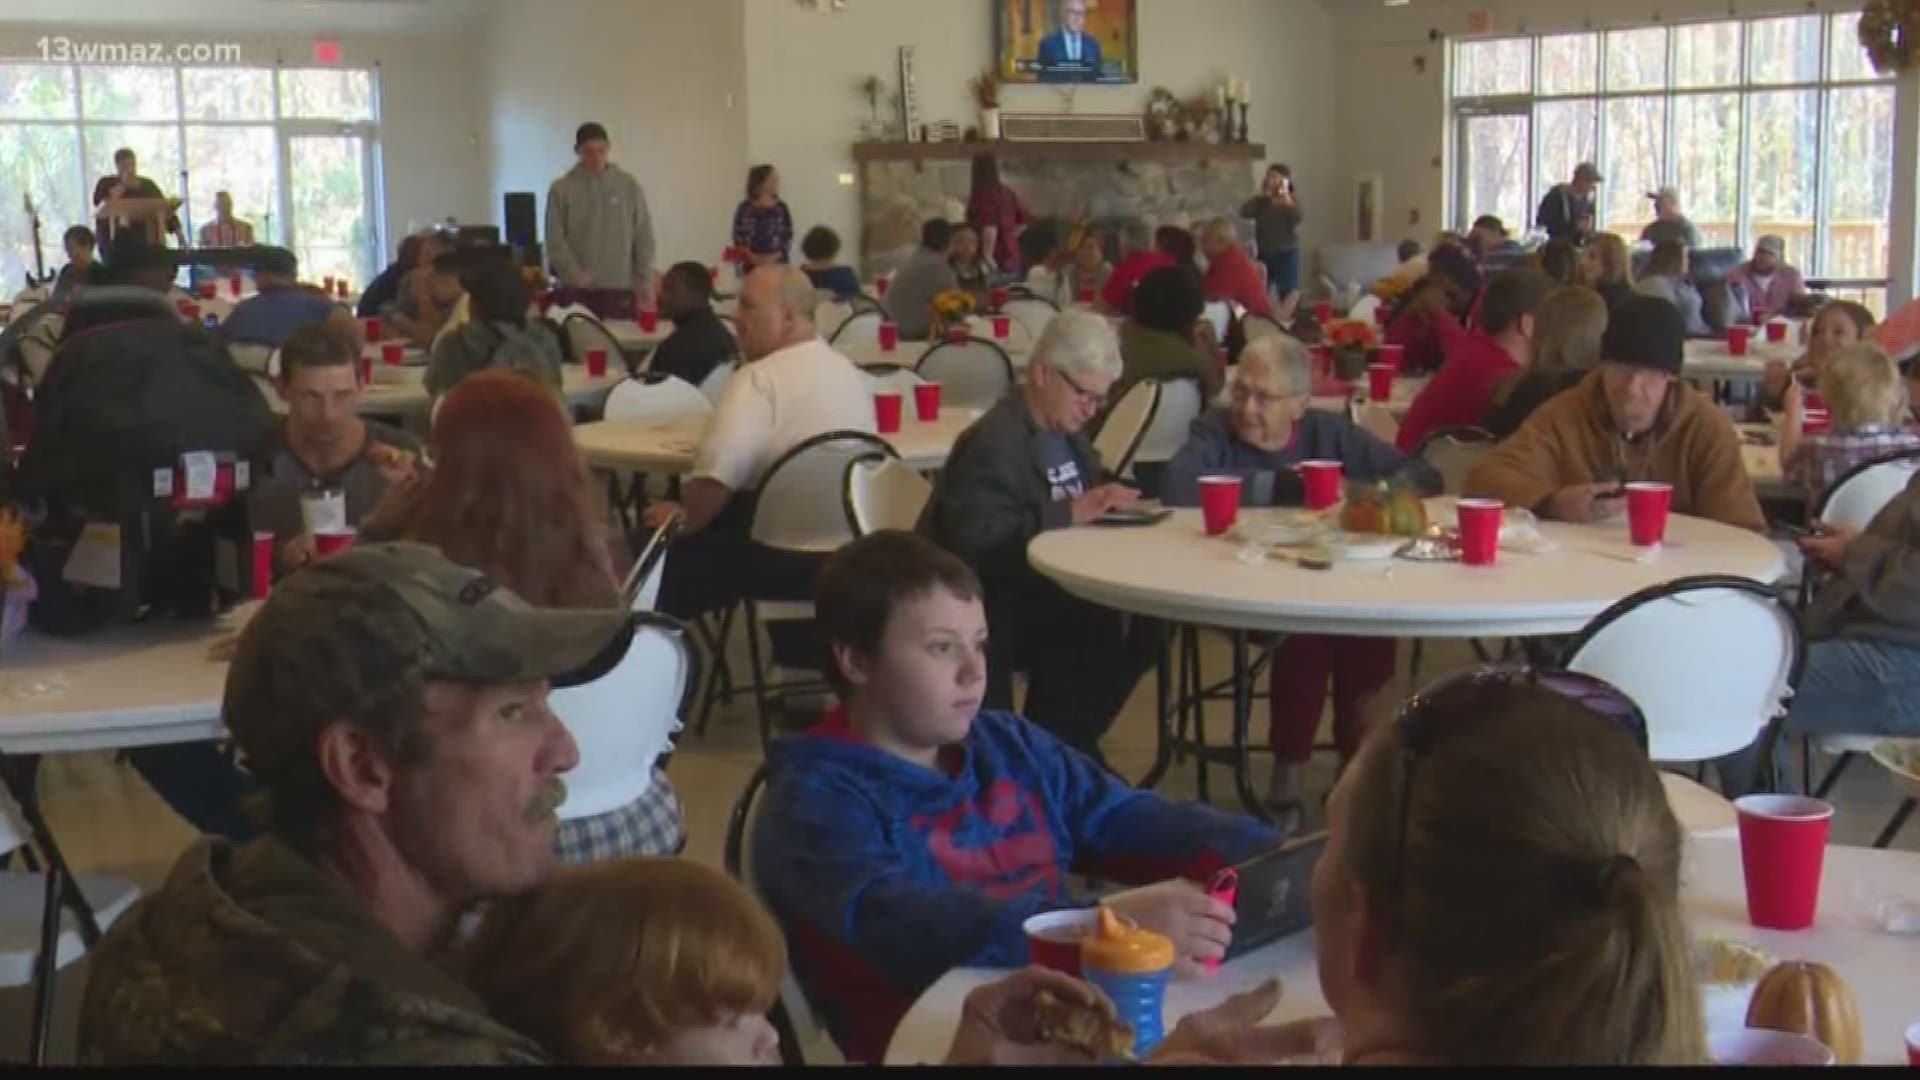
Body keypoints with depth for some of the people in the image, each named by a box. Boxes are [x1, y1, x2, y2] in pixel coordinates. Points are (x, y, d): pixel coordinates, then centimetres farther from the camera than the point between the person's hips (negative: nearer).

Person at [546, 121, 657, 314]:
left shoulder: (629, 186, 7)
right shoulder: (561, 189, 2)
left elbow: (644, 239, 7)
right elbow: (555, 242, -2)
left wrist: (645, 285, 1)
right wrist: (575, 276, -15)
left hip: (620, 288, 1)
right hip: (576, 291, -1)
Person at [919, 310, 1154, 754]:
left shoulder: (1065, 434, 10)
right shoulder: (996, 442, -19)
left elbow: (1087, 509, 19)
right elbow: (974, 538, -32)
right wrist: (1071, 513, -30)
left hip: (1038, 591, 9)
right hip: (990, 612, -9)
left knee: (1143, 625, -11)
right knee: (1101, 633, -26)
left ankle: (1061, 745, 3)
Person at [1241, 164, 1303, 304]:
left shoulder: (1293, 200, -1)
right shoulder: (1261, 201, 7)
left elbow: (1297, 218, -20)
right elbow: (1244, 212, -9)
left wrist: (1286, 197, -17)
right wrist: (1261, 195, -10)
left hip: (1287, 255, -3)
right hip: (1264, 255, 3)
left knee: (1287, 296, -4)